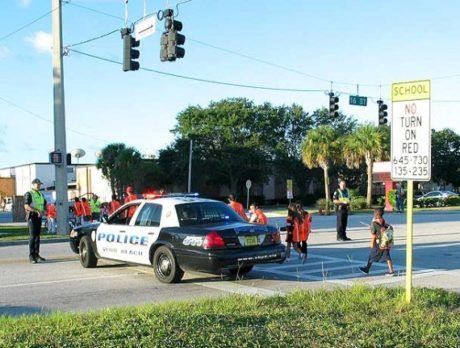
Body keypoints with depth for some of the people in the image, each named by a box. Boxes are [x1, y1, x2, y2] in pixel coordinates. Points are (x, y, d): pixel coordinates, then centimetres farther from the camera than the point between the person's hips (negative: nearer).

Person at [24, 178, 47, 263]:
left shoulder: (40, 194, 17)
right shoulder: (28, 194, -6)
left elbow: (45, 204, 24)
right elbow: (26, 206, -17)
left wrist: (43, 211, 2)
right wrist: (37, 211, -23)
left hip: (39, 217, 7)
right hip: (32, 216, -7)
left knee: (37, 236, 8)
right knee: (32, 236, -10)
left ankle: (36, 255, 13)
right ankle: (31, 256, -10)